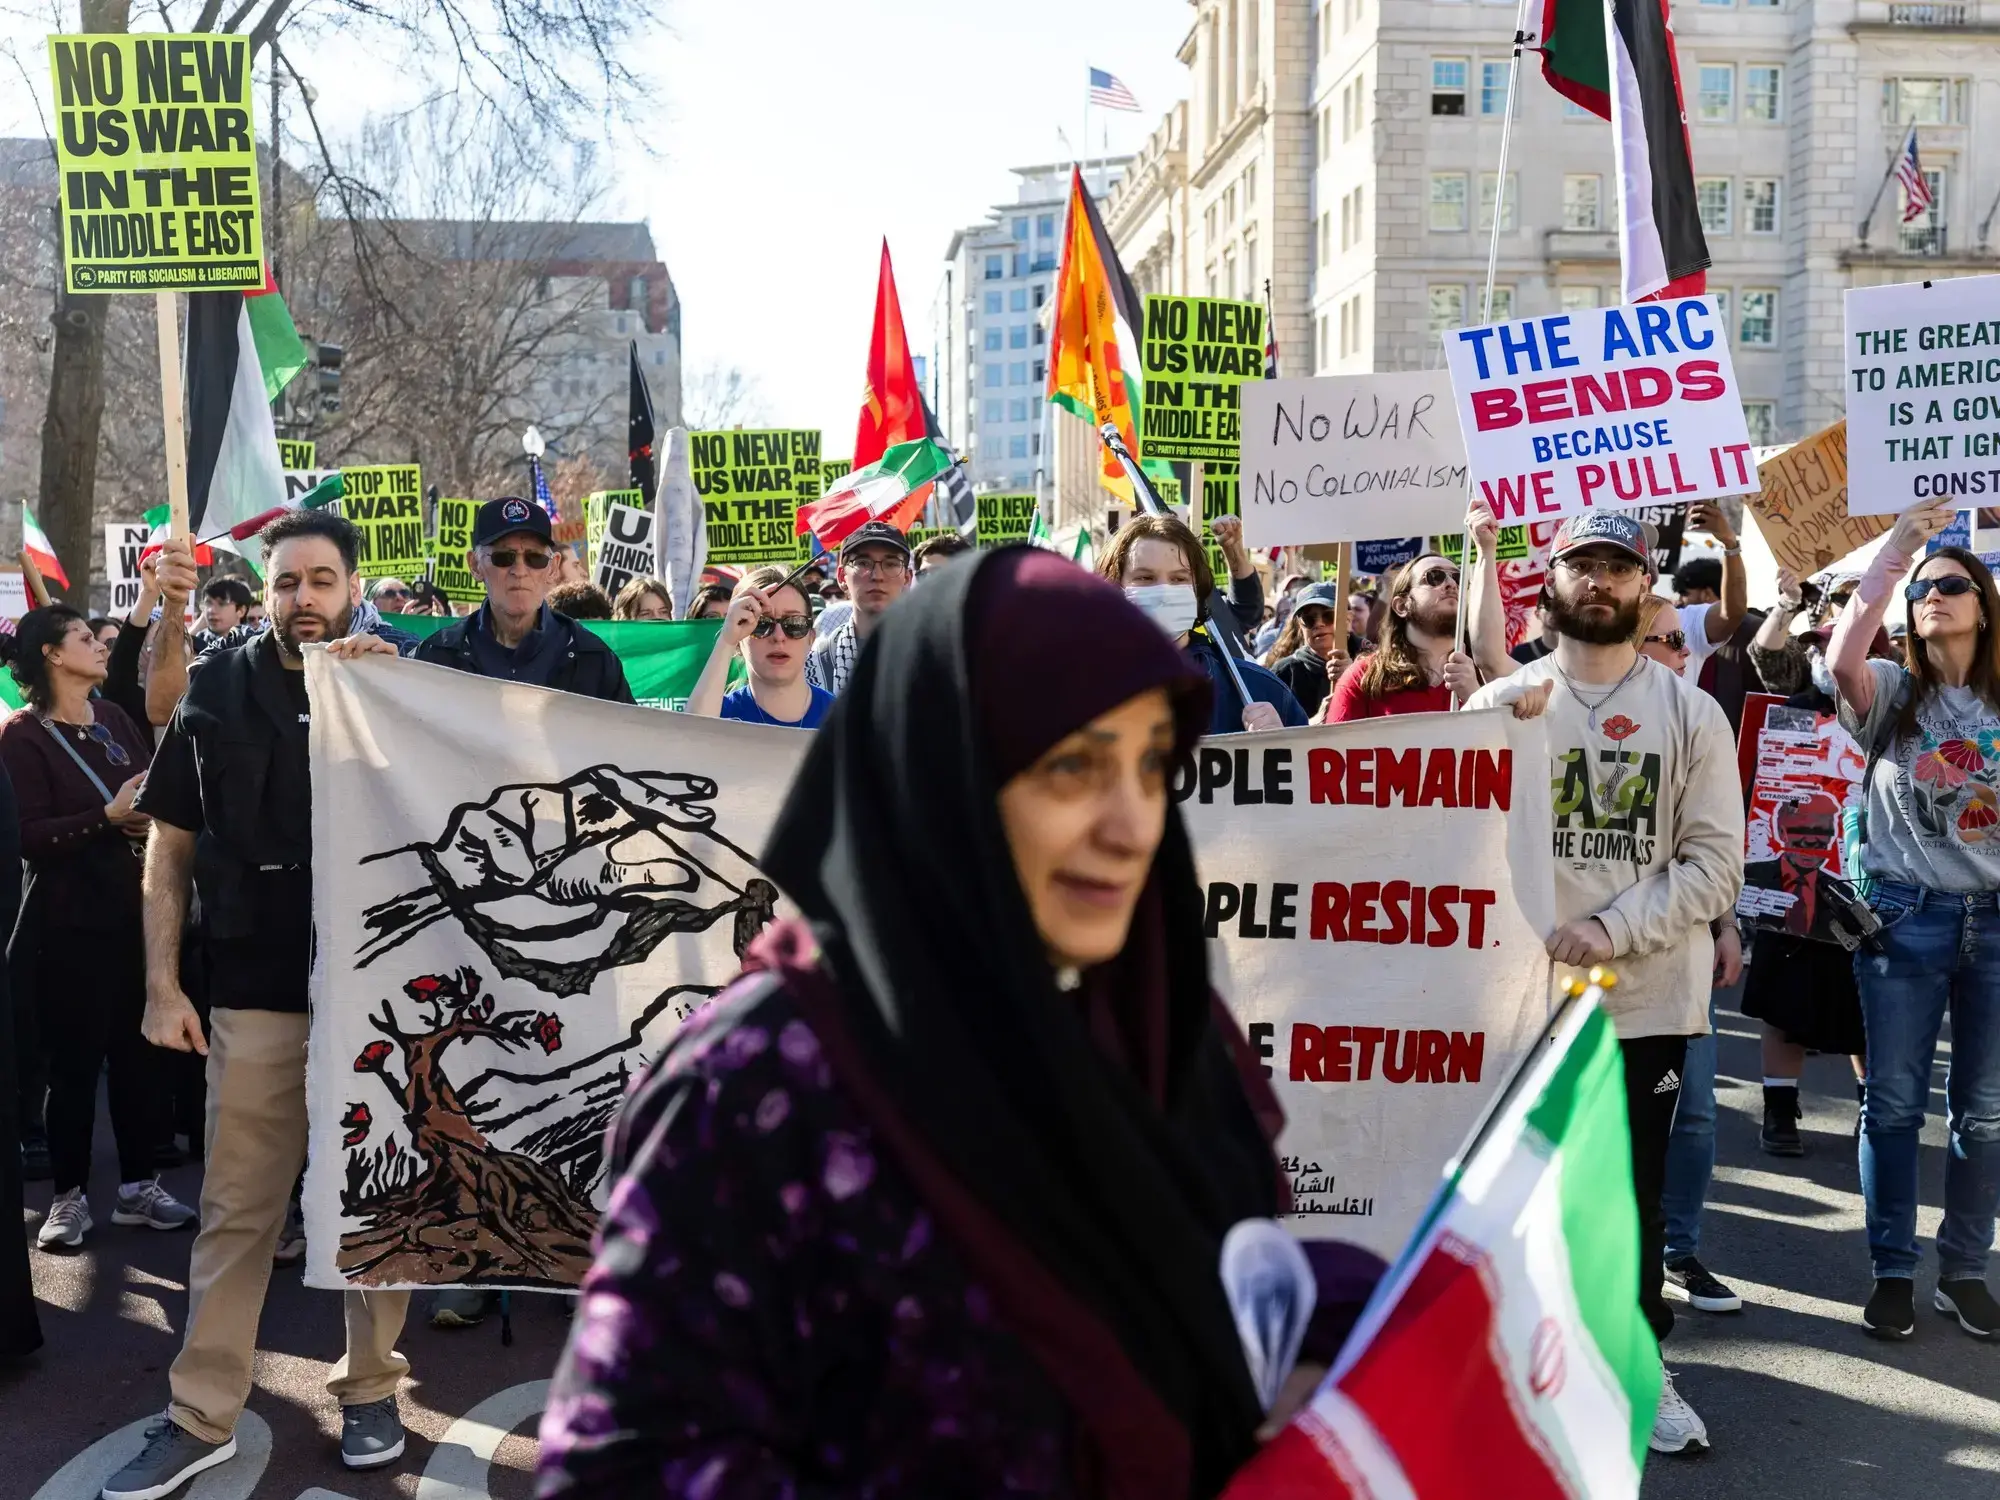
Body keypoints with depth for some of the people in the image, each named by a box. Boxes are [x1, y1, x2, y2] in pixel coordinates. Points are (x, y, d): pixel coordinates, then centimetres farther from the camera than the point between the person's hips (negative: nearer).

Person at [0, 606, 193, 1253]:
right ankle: (70, 1195, 14)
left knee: (140, 1052, 7)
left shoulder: (115, 720, 11)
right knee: (75, 1060, 2)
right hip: (71, 922, -5)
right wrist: (107, 817, -23)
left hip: (136, 911, 5)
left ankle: (140, 1185, 18)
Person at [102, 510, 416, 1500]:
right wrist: (163, 985, 1)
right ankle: (200, 1418, 15)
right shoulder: (217, 695, 3)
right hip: (256, 991, 0)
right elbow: (169, 847, 7)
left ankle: (370, 1388, 24)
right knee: (236, 1207, 5)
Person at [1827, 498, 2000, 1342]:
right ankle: (1892, 1270, 15)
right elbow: (1842, 657, -21)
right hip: (1906, 916, -2)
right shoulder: (1891, 694, 1)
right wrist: (1898, 547, -18)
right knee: (1894, 1103, 3)